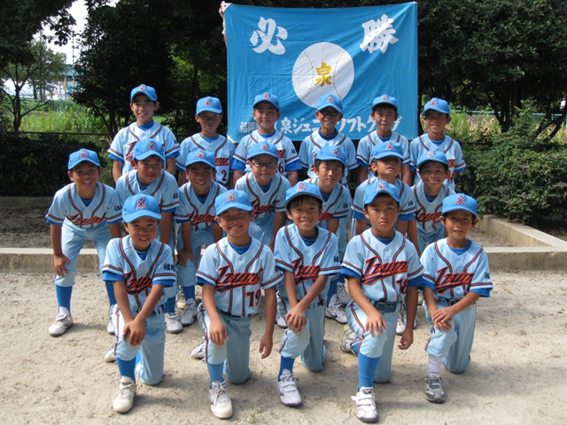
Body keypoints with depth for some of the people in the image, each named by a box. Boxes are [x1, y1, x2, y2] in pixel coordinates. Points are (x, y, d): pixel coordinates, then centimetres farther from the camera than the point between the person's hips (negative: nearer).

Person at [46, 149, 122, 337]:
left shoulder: (109, 195, -37)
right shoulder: (62, 196, -35)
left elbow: (114, 226, -22)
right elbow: (55, 226, -18)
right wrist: (57, 255, -11)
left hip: (101, 228, -1)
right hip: (73, 229, 1)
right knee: (64, 268, -5)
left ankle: (114, 313, 7)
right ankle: (63, 315, 15)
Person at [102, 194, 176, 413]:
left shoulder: (163, 251, -15)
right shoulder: (116, 247, -14)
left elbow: (158, 288, -23)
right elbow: (119, 286, -18)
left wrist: (139, 321, -34)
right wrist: (128, 319, -28)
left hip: (153, 314, 1)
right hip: (127, 311, -1)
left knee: (153, 379, 8)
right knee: (127, 339, -37)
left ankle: (139, 359, 46)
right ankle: (127, 385, -6)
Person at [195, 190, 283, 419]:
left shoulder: (263, 253, -10)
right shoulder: (213, 252, -13)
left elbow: (270, 293, -7)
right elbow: (208, 290, -17)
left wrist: (268, 333, -9)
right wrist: (215, 319, -37)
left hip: (242, 320, 3)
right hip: (216, 313, -2)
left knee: (240, 378, 12)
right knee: (216, 335, -39)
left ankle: (225, 353, 45)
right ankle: (216, 386, -14)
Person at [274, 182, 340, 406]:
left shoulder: (328, 239, -12)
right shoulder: (284, 234, -15)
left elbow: (323, 278, -17)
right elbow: (288, 274, -18)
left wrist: (302, 306, -28)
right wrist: (294, 307, -28)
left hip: (315, 300, 2)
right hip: (289, 297, -2)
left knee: (315, 365, 9)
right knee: (300, 327, -36)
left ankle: (312, 344, 45)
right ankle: (285, 376, -14)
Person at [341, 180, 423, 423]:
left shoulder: (407, 248, -2)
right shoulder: (358, 244, -10)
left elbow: (412, 289, 2)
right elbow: (353, 284, -14)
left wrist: (409, 328, 1)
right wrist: (371, 311, -30)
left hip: (390, 311, 4)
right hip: (362, 307, -4)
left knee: (382, 375, 13)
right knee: (375, 334, -38)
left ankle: (356, 341, 42)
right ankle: (364, 391, -19)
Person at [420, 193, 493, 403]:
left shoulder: (478, 254, -9)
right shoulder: (433, 250, -10)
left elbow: (477, 292, -16)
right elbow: (427, 286, -14)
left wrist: (452, 310, -30)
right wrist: (434, 311, -31)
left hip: (464, 308, 2)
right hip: (438, 305, -2)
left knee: (458, 367, 13)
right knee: (445, 329, -37)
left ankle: (437, 340, 44)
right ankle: (433, 376, -19)